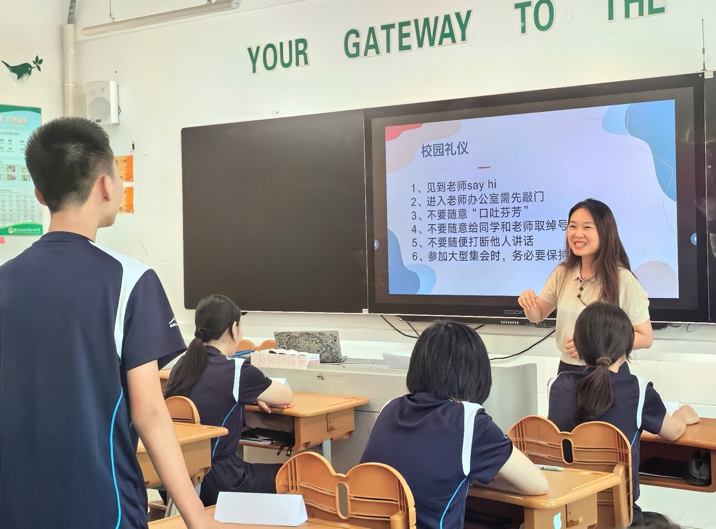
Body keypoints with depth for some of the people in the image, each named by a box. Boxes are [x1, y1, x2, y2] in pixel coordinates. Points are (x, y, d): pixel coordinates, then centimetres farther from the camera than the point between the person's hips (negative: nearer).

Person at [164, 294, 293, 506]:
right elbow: (287, 397, 2)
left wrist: (254, 397, 14)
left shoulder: (181, 365, 3)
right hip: (218, 482, -7)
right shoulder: (237, 371, -15)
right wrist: (262, 394, 21)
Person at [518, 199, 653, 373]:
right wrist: (529, 302, -13)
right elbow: (537, 316, 10)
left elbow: (645, 337, -12)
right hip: (567, 369, 4)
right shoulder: (562, 273, -2)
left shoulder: (623, 280, -17)